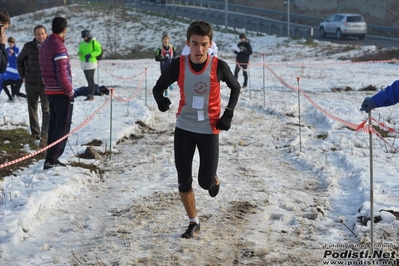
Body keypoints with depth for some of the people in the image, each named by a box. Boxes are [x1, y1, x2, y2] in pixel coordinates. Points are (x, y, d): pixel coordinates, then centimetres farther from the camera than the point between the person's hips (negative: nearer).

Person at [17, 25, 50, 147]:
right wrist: (23, 76, 7)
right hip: (31, 83, 3)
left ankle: (45, 137, -11)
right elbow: (19, 60, 12)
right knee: (32, 109, 14)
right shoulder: (28, 47, -4)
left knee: (46, 110, -9)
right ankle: (35, 133, 30)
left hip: (46, 84, -3)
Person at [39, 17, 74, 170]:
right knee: (63, 126, -4)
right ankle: (51, 159, -7)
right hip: (62, 92, -9)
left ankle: (52, 159, 15)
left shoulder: (44, 45, 10)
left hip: (50, 91, 9)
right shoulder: (59, 46, -18)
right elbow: (62, 73, -20)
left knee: (54, 124, 14)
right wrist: (69, 90, -11)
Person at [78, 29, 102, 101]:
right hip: (84, 63, 7)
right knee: (88, 79, 11)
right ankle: (91, 93, 18)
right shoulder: (82, 44, 13)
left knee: (90, 79, -9)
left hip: (91, 63, -7)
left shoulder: (94, 43, -7)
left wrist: (90, 54, -21)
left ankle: (91, 95, -8)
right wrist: (79, 53, -4)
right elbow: (80, 51, 20)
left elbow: (98, 51, -10)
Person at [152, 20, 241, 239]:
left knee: (205, 182, -2)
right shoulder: (178, 65, -13)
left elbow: (235, 88, 5)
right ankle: (193, 223, 22)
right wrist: (160, 100, -24)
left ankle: (213, 179, 37)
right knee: (183, 180, 3)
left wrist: (228, 114, -6)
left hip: (209, 130, -1)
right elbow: (158, 87, 0)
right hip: (184, 128, 2)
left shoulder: (219, 66, -15)